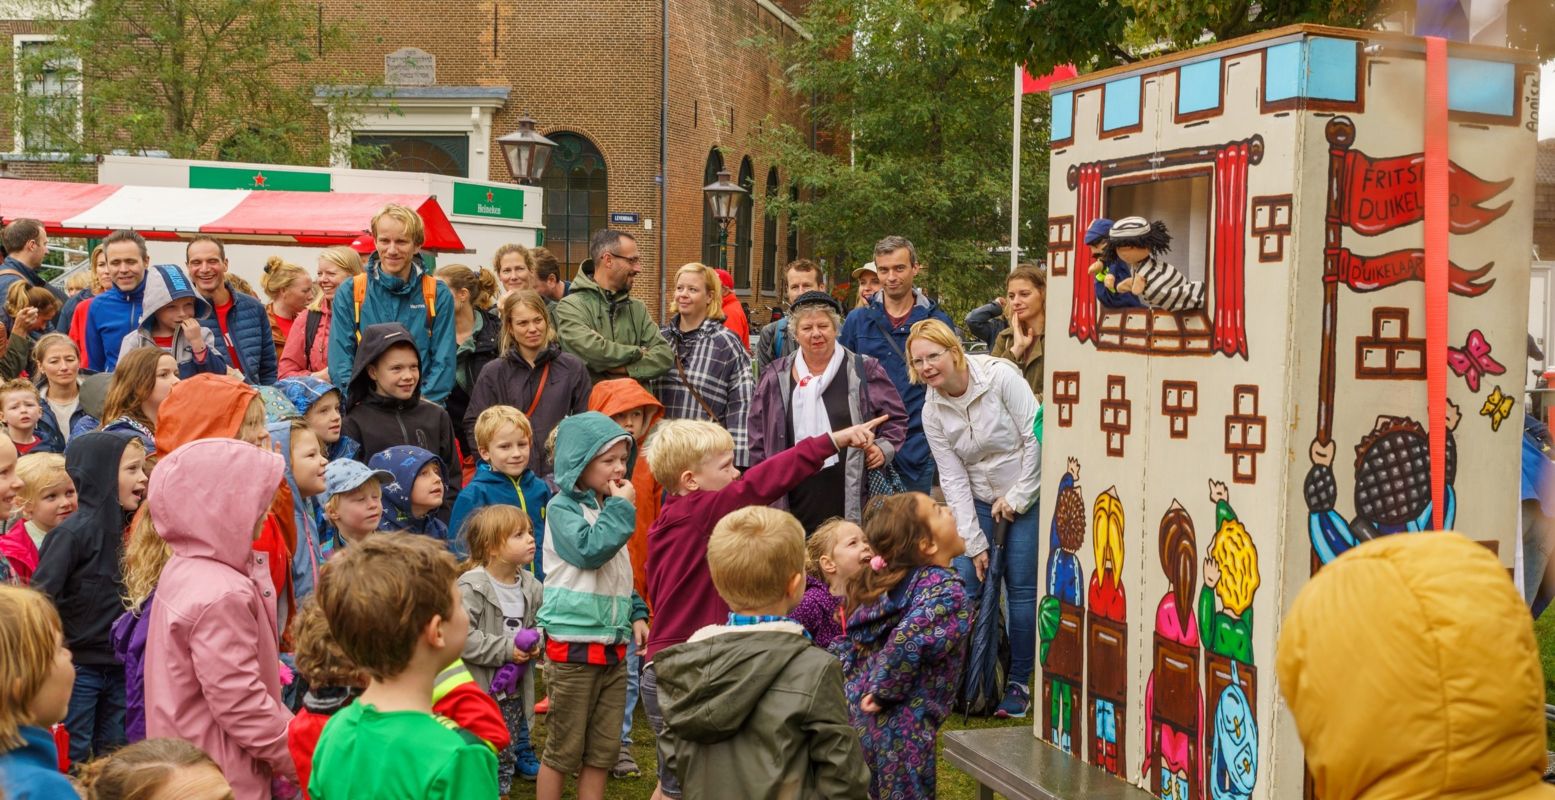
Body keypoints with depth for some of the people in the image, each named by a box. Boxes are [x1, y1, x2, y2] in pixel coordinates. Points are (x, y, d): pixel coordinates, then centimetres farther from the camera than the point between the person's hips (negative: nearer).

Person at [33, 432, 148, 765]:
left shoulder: (123, 528, 6)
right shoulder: (74, 531, -16)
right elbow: (40, 597, -18)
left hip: (118, 665, 6)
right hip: (78, 667, -6)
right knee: (73, 761, 3)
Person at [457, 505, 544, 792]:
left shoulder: (531, 587, 4)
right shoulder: (471, 587, -18)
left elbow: (539, 623, 19)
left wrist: (535, 645, -4)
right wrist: (506, 650, -22)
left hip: (513, 691, 6)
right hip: (479, 690, -6)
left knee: (505, 758, 18)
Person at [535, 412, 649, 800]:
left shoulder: (608, 509, 13)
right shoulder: (562, 507, -9)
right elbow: (589, 550, -26)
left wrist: (637, 613, 9)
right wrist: (621, 508, -17)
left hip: (613, 646, 7)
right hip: (573, 645, -7)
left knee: (603, 750, 12)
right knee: (564, 750, 2)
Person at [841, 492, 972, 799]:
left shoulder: (894, 582, 10)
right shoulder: (948, 592, -15)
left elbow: (854, 641, 15)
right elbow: (909, 640, -31)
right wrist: (884, 694, -19)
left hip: (857, 708, 8)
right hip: (901, 727, -8)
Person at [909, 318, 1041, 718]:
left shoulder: (1000, 376, -17)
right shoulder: (932, 411, -4)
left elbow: (1036, 437, -16)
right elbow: (953, 479, -4)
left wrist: (1017, 497, -12)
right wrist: (974, 541, -8)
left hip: (1027, 494, -4)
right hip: (979, 501, 4)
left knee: (1021, 588, -5)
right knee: (964, 584, -5)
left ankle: (1019, 683, 7)